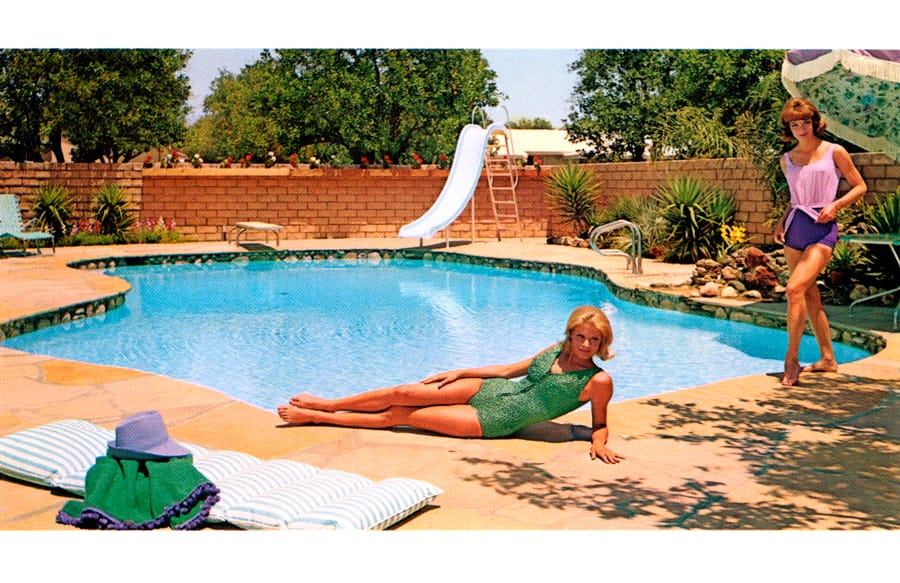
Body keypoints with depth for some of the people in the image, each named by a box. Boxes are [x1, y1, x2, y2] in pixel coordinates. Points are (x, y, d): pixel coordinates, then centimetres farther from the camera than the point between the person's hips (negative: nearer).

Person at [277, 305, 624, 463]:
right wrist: (459, 373, 11)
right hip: (489, 392, 5)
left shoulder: (599, 381, -10)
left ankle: (316, 417, 4)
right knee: (404, 393, -8)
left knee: (399, 416, -7)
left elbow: (600, 424, 0)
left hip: (496, 421, -4)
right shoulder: (555, 351, 6)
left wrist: (598, 444, -23)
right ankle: (325, 404, 10)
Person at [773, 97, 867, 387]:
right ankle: (828, 359, 21)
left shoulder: (834, 152, -2)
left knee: (795, 288, -21)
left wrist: (835, 205, -12)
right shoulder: (787, 159, 11)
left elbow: (859, 186, 4)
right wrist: (782, 221, 8)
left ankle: (791, 359, -14)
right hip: (795, 229, 6)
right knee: (810, 295, 10)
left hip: (822, 230, -6)